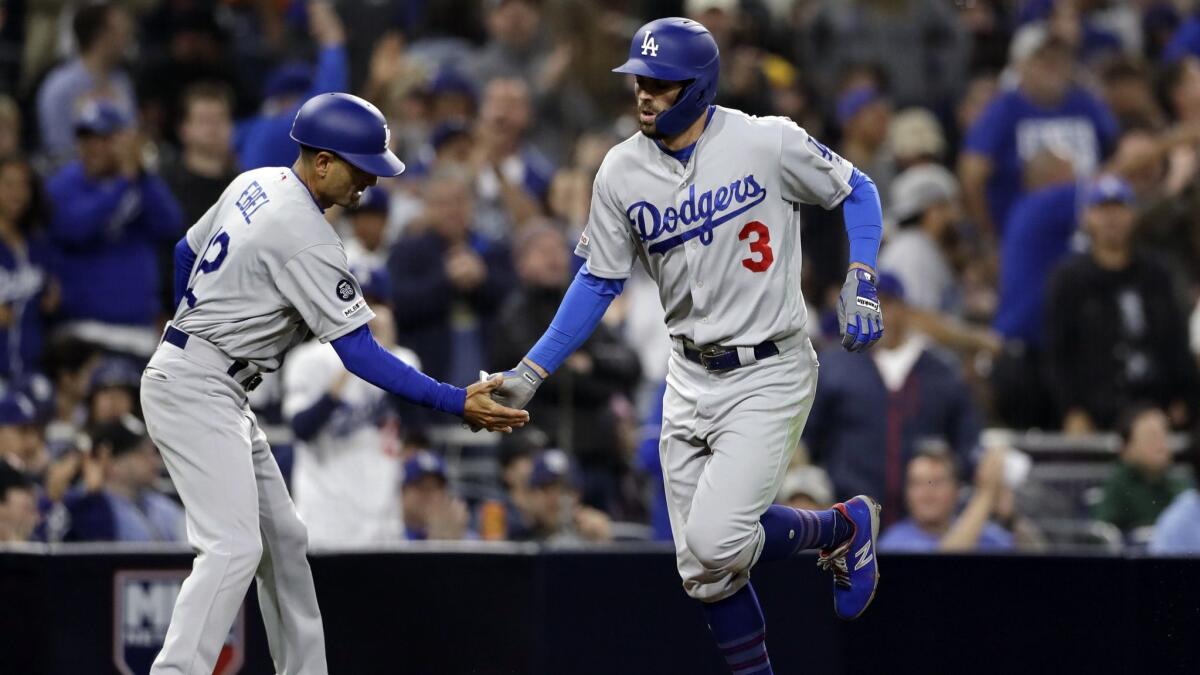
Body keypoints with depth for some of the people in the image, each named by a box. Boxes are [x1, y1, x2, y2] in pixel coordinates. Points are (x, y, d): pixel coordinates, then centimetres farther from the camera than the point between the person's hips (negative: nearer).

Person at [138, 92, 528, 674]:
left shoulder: (255, 184, 8)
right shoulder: (307, 238, -21)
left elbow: (186, 252, 21)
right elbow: (359, 354, -22)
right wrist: (457, 403, -22)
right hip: (196, 391, -11)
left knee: (282, 540, 13)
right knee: (233, 546, -20)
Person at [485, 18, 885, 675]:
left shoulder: (768, 142, -14)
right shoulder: (622, 172, -3)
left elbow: (856, 191, 1)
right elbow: (599, 281, 6)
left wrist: (860, 285, -13)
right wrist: (529, 373, 1)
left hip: (770, 374, -5)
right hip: (690, 377, 5)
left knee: (716, 540, -19)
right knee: (701, 571, 3)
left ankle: (846, 527, 9)